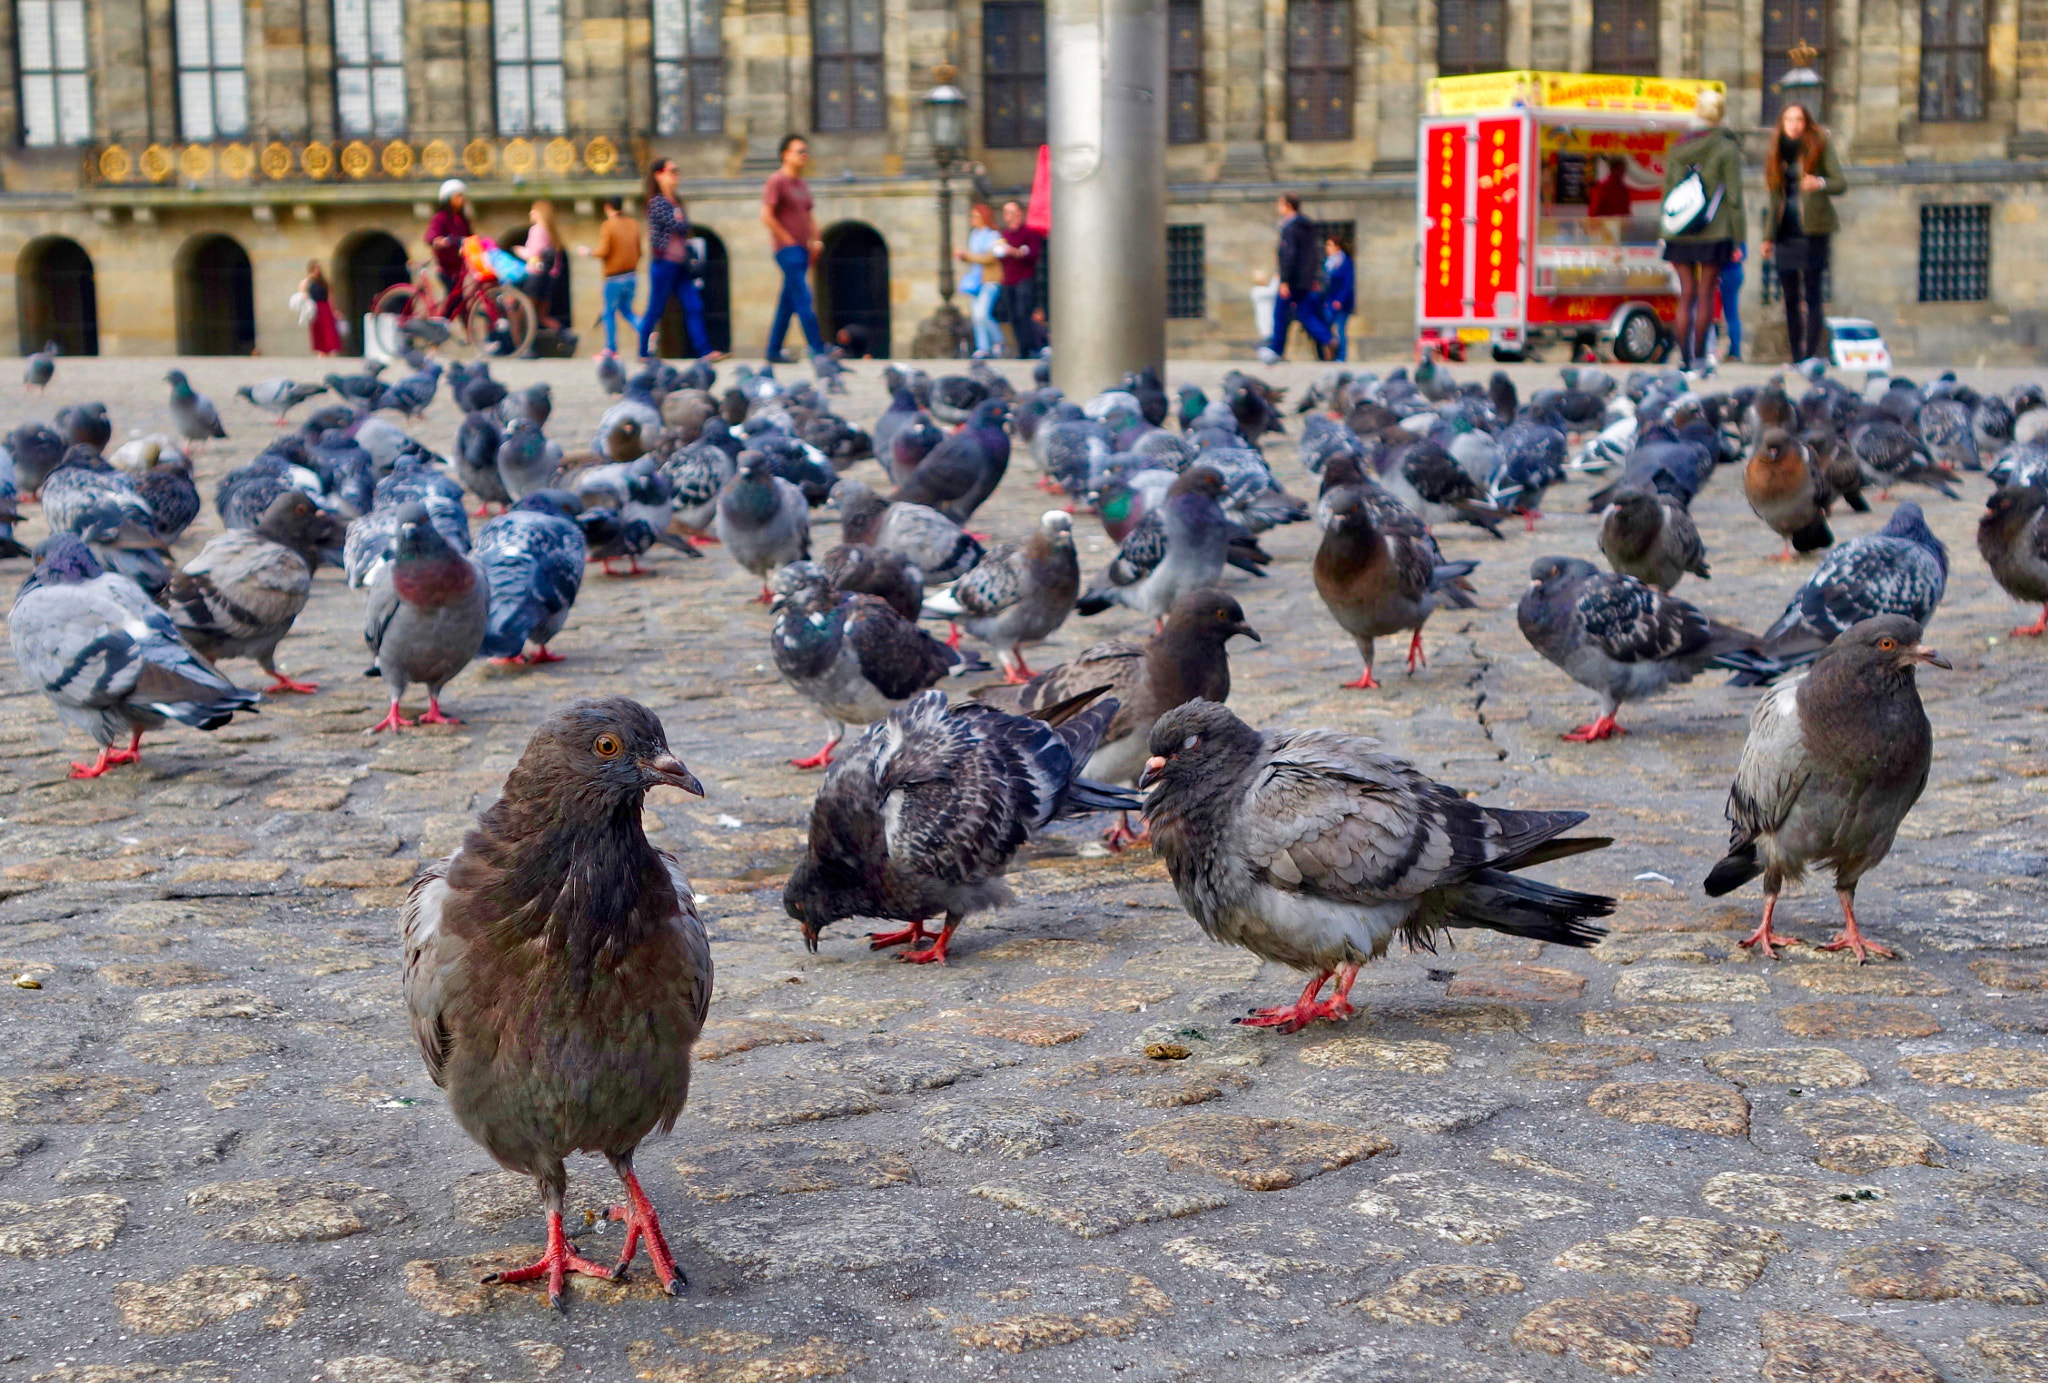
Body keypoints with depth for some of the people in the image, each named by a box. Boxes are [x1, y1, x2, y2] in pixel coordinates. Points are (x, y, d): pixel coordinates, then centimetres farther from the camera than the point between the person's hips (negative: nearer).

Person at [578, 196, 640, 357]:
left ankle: (610, 348, 7)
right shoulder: (632, 224, 7)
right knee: (626, 309, 16)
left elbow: (603, 252, -16)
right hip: (631, 276, 6)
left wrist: (587, 251, 2)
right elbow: (638, 252, 11)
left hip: (614, 277, -6)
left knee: (609, 313, 5)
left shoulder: (608, 226, -11)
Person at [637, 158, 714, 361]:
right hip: (664, 263, -8)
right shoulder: (657, 202, -9)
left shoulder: (675, 202, 17)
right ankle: (643, 353, 11)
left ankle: (704, 351, -6)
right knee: (655, 310, 0)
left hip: (680, 264, 8)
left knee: (694, 307, -2)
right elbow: (678, 226, -17)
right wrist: (682, 220, 6)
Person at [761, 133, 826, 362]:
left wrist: (816, 240, 12)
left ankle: (774, 351, 15)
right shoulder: (776, 180, -7)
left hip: (802, 250, 9)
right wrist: (787, 239, -14)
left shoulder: (800, 183, 18)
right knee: (803, 300, -12)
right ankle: (818, 351, -15)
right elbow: (766, 215, -16)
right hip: (787, 249, -9)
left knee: (788, 302, 10)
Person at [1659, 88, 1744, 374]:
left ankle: (1685, 358, 4)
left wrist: (1668, 233, 16)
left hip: (1679, 233, 3)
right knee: (1706, 294, 2)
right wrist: (1738, 240, -2)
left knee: (1686, 294, 6)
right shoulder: (1727, 148, -3)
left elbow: (1667, 192, 10)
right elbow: (1733, 196, -5)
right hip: (1714, 232, -3)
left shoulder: (1678, 149, 8)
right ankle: (1699, 356, 0)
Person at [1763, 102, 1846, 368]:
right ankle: (1796, 358, 8)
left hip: (1813, 230, -5)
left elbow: (1841, 183, -3)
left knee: (1812, 296, -7)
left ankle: (1811, 356, -8)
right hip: (1785, 232, 5)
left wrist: (1820, 183, -24)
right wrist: (1768, 236, 16)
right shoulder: (1775, 153, 15)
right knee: (1791, 298, 4)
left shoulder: (1820, 144, 1)